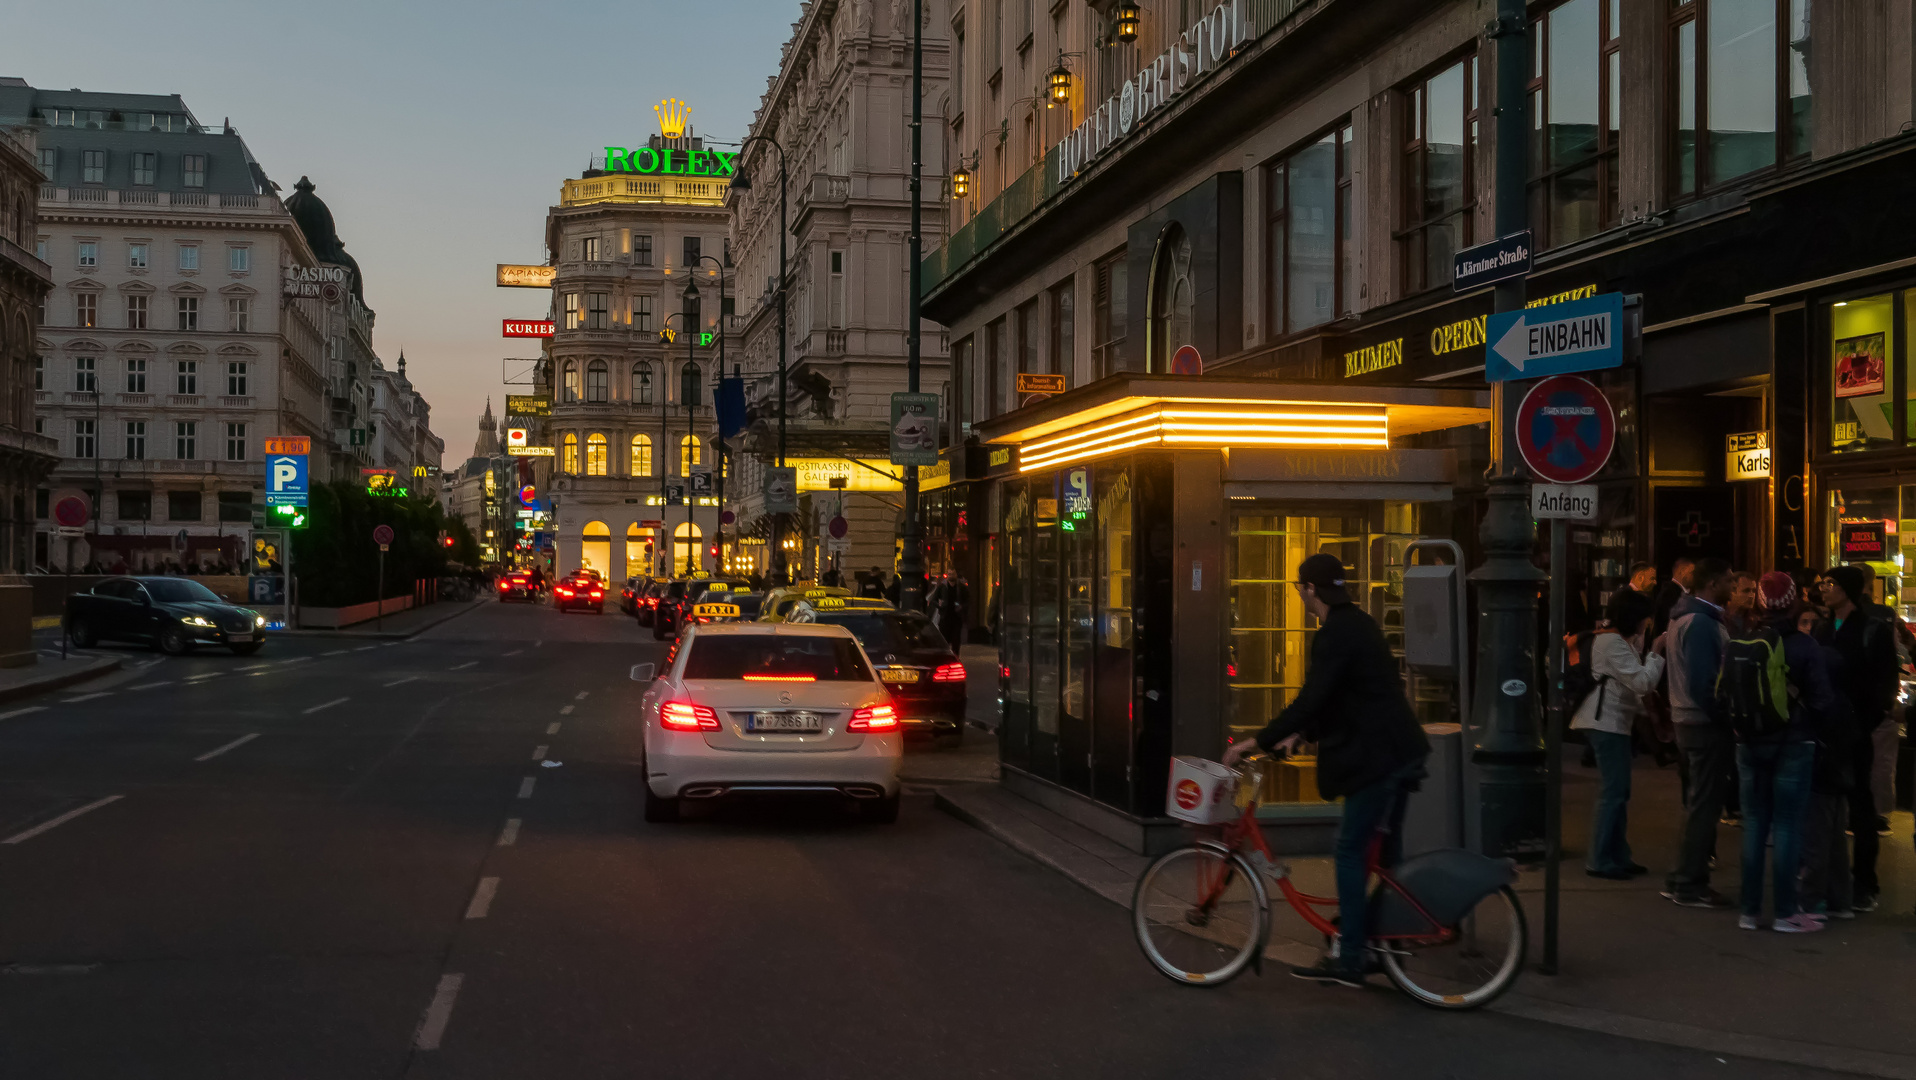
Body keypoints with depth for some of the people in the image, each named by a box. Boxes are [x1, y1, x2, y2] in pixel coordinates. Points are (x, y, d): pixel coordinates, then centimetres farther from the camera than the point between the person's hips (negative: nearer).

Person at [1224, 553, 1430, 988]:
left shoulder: (1336, 634, -17)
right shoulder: (1359, 623, 15)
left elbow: (1311, 699, -24)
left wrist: (1258, 742, -21)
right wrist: (1301, 734, 16)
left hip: (1375, 756, -10)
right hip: (1399, 751, 10)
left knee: (1351, 850, -5)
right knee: (1386, 849, 16)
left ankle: (1349, 960, -3)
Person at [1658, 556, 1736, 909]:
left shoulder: (1684, 617, 14)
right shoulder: (1702, 623, -18)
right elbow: (1702, 682, -23)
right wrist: (1725, 717, -17)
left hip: (1690, 721, 10)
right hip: (1707, 725, -10)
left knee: (1699, 804, 16)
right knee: (1704, 805, -3)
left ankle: (1684, 880, 22)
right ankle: (1690, 885, 2)